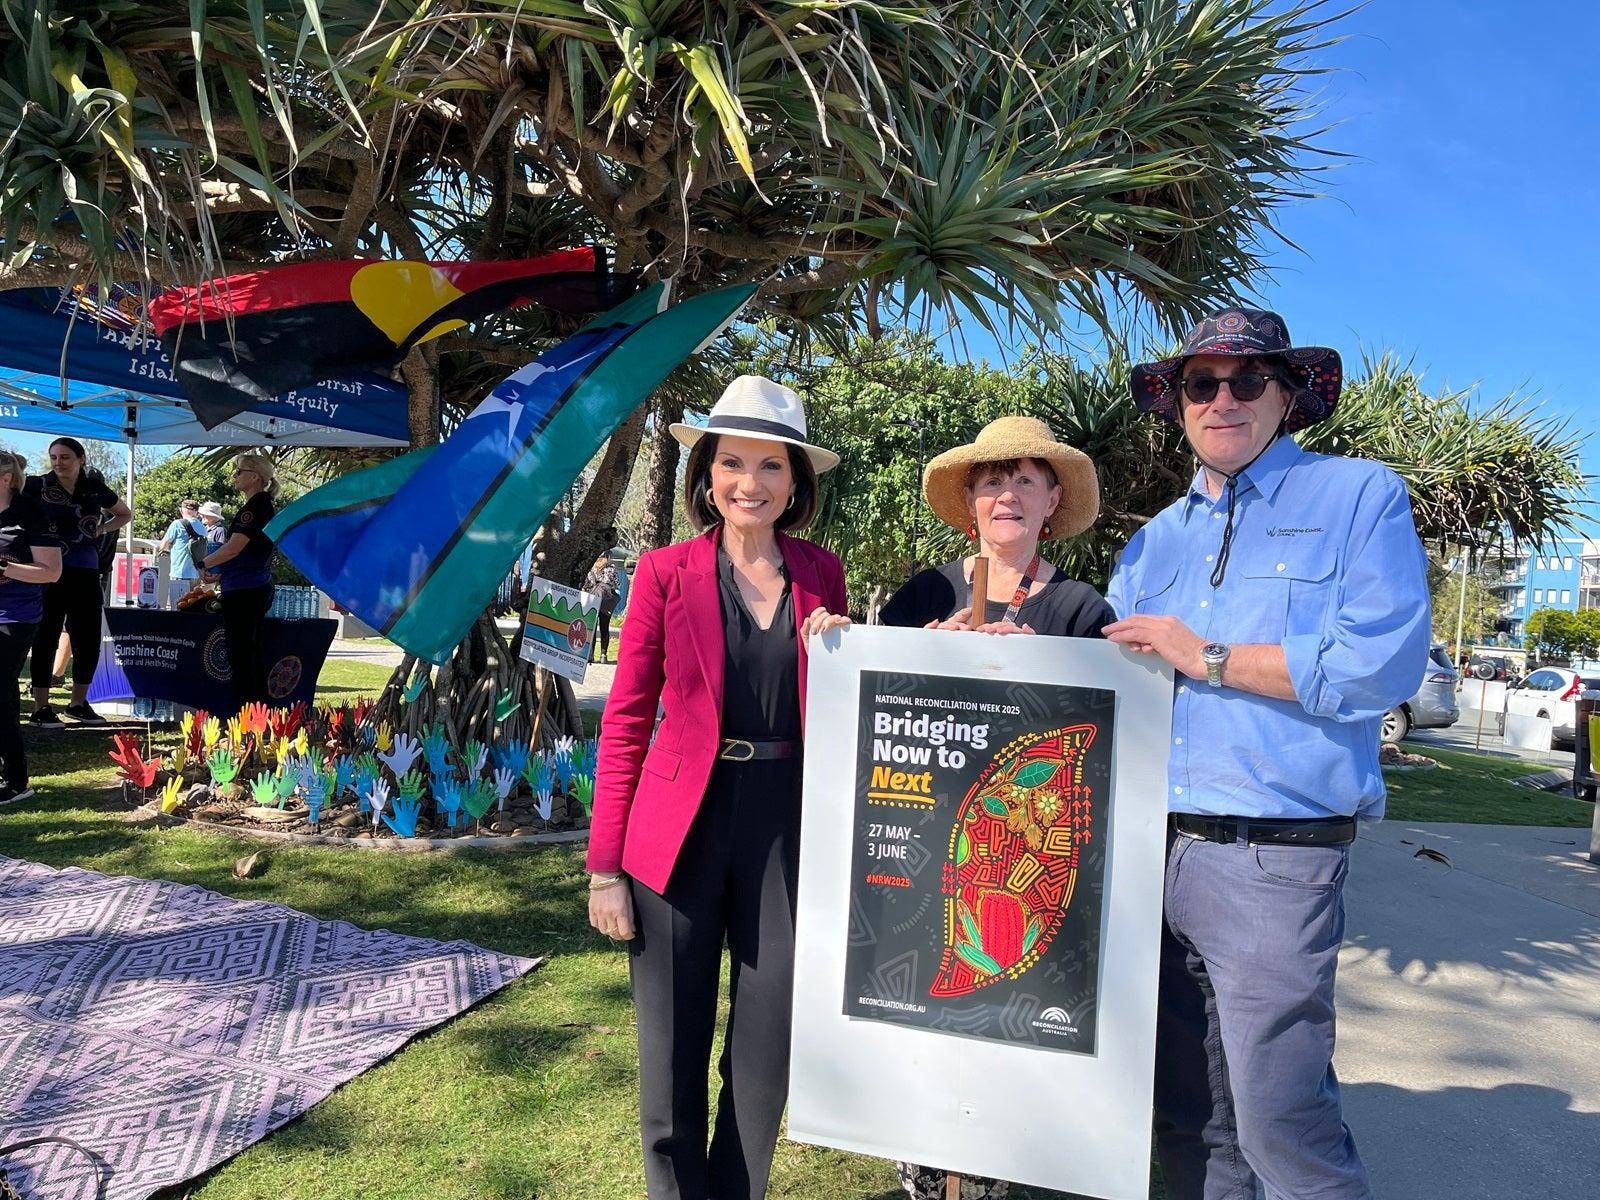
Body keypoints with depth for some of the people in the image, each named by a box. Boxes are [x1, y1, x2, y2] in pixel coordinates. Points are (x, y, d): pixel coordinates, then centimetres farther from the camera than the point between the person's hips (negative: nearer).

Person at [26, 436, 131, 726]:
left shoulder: (96, 490, 8)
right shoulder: (37, 485, -4)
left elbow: (125, 514, 23)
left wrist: (101, 529, 8)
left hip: (86, 574, 4)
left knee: (89, 641, 7)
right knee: (46, 639, 0)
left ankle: (79, 702, 23)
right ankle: (41, 708, 9)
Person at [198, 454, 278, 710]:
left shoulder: (256, 506, -14)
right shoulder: (266, 505, 17)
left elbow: (234, 547, -19)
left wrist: (204, 564, -5)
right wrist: (220, 573, 17)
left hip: (243, 591, -10)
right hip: (259, 588, 10)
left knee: (240, 653, -6)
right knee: (253, 651, 13)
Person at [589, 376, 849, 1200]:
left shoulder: (821, 575, 4)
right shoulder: (667, 572, -4)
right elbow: (625, 723, -3)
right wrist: (604, 866, -5)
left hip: (788, 829, 3)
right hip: (681, 830, -2)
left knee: (769, 1048, 13)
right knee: (673, 1054, 9)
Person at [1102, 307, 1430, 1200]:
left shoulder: (1360, 498, -1)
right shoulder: (1158, 540, 16)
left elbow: (1385, 661, -16)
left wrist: (1206, 656, -13)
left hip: (1274, 858, -6)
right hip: (1152, 850, 6)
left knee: (1281, 1123, -1)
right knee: (1185, 1113, 17)